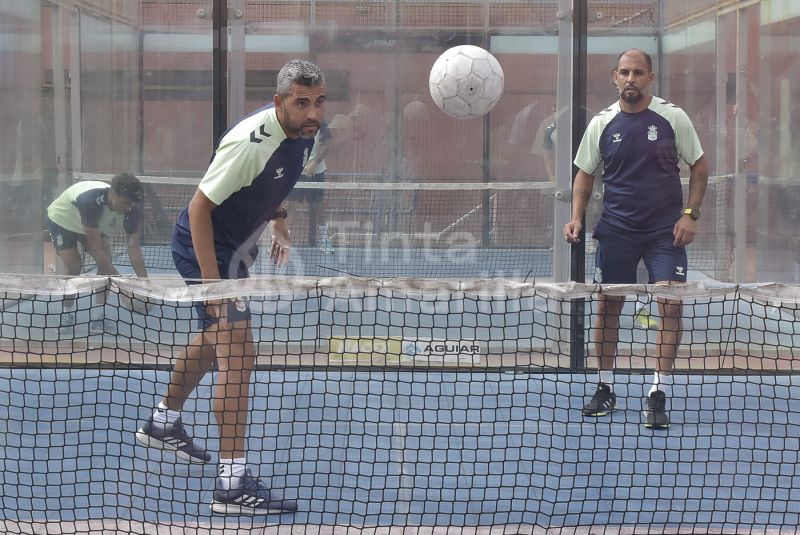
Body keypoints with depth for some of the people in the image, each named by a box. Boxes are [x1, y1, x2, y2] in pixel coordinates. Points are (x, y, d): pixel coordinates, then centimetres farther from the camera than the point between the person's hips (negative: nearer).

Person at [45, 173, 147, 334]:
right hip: (60, 220, -5)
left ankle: (98, 317, -9)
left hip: (94, 227, 5)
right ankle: (67, 312, 5)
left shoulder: (131, 207, -29)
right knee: (74, 265, -19)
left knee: (105, 263, -15)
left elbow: (134, 248, -26)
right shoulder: (89, 200, -45)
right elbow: (96, 249, -41)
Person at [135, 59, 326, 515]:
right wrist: (212, 281, -28)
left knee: (215, 336, 27)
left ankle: (164, 423, 51)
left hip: (236, 246, 10)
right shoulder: (250, 142, -33)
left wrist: (279, 222, 7)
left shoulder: (304, 131, -6)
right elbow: (200, 207, -27)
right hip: (205, 246, -10)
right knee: (238, 354, -17)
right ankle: (233, 484, -17)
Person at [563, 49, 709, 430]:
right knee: (607, 306, 4)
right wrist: (577, 217, -5)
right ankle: (605, 389, 17)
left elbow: (699, 166, 4)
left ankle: (659, 395, -6)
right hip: (616, 230, 2)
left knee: (670, 304, -11)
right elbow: (585, 174, 10)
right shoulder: (601, 124, 2)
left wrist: (690, 214, -6)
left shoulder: (673, 118, -3)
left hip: (666, 231, -2)